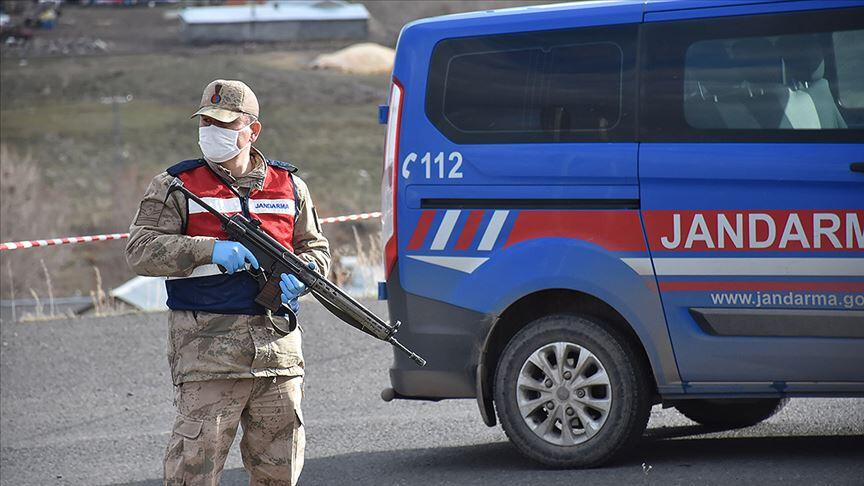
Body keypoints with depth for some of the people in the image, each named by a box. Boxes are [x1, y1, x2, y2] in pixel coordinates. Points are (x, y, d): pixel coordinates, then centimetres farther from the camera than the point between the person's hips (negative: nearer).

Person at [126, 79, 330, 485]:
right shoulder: (175, 187, 2)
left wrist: (299, 275, -3)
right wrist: (211, 250, -20)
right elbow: (140, 250, -8)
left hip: (278, 343, 4)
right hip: (207, 349, -4)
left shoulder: (289, 186, 14)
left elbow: (316, 248, 22)